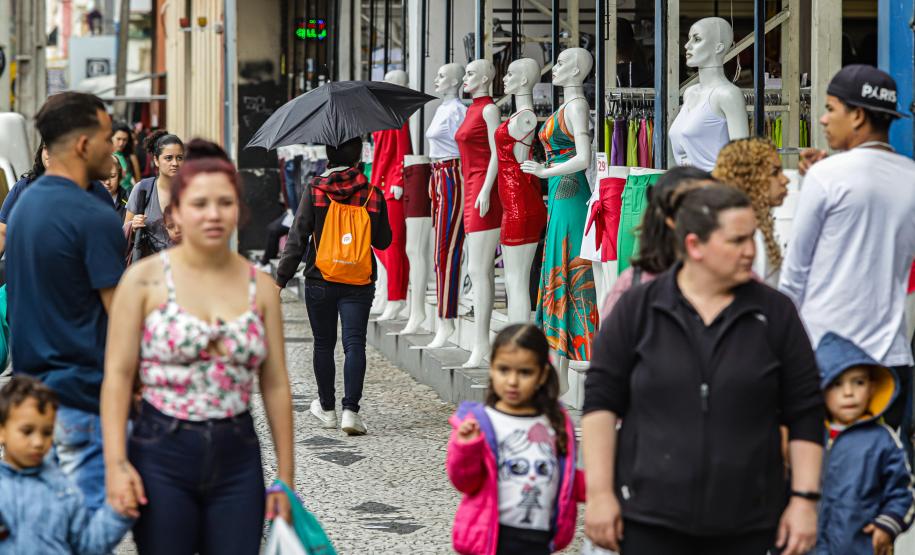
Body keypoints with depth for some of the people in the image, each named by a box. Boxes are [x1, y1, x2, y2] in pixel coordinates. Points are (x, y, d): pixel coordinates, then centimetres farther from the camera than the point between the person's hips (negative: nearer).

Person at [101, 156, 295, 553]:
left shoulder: (259, 286, 4)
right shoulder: (145, 278, -4)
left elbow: (275, 385, 5)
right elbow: (118, 374, -6)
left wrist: (285, 477, 4)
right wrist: (116, 463, -14)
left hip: (237, 454, 3)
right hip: (162, 451, -2)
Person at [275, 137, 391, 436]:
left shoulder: (314, 190, -5)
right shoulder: (372, 194, -2)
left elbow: (297, 237, -7)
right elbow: (383, 241, 7)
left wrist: (281, 278, -3)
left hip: (320, 282, 0)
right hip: (359, 284, 0)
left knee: (324, 344, 13)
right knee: (355, 343, -1)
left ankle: (327, 408, 24)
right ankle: (350, 409, -14)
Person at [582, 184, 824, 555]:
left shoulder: (775, 313, 3)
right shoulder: (637, 309, 1)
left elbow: (805, 415, 5)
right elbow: (601, 402, 2)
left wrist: (805, 498, 0)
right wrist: (599, 493, -3)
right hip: (650, 519, -1)